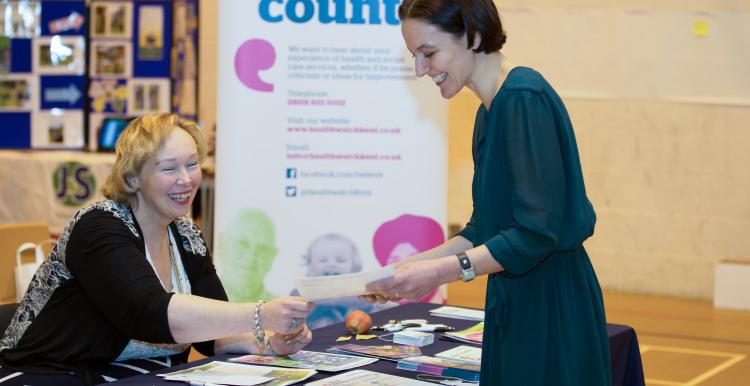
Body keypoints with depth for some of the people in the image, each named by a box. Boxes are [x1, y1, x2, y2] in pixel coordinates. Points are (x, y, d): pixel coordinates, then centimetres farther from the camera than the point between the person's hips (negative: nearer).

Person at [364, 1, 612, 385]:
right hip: (513, 305, 9)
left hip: (551, 308, -9)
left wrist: (443, 271, -23)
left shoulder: (525, 99, -18)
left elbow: (536, 233, -22)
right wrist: (410, 267, 7)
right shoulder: (489, 111, 11)